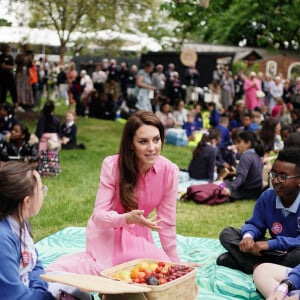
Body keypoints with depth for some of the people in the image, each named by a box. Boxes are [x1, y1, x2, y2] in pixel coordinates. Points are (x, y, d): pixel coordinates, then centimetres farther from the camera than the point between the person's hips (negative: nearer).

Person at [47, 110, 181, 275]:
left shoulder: (169, 171, -18)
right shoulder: (112, 165, -23)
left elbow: (167, 223, -8)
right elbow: (99, 214, -20)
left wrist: (175, 265, -4)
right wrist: (127, 218, -40)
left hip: (138, 236, 4)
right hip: (107, 233, -4)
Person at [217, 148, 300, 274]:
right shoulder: (267, 196, -5)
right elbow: (255, 224, 2)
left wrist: (270, 244, -31)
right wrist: (248, 236, -22)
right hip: (274, 251, 5)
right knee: (227, 234, -3)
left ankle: (241, 260, -26)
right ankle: (258, 266, -24)